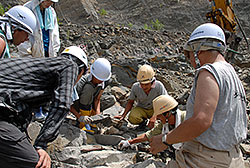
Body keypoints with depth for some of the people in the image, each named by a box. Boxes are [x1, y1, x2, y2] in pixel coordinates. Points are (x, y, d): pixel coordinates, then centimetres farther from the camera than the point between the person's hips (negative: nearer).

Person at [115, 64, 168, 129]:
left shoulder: (159, 86, -23)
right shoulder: (135, 87, -17)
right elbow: (130, 102, -2)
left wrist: (154, 117, -33)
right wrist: (123, 115, -16)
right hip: (141, 109, 1)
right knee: (132, 118, -32)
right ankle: (143, 120, 4)